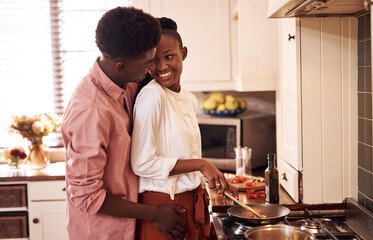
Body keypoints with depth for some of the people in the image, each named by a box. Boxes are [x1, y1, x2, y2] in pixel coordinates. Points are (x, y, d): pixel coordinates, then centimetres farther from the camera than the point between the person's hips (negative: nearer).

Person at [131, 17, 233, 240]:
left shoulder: (189, 99, 7)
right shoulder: (151, 96, -17)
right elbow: (142, 164, -20)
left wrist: (216, 179, 10)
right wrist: (200, 164, -19)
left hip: (193, 203, 7)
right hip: (163, 205, -7)